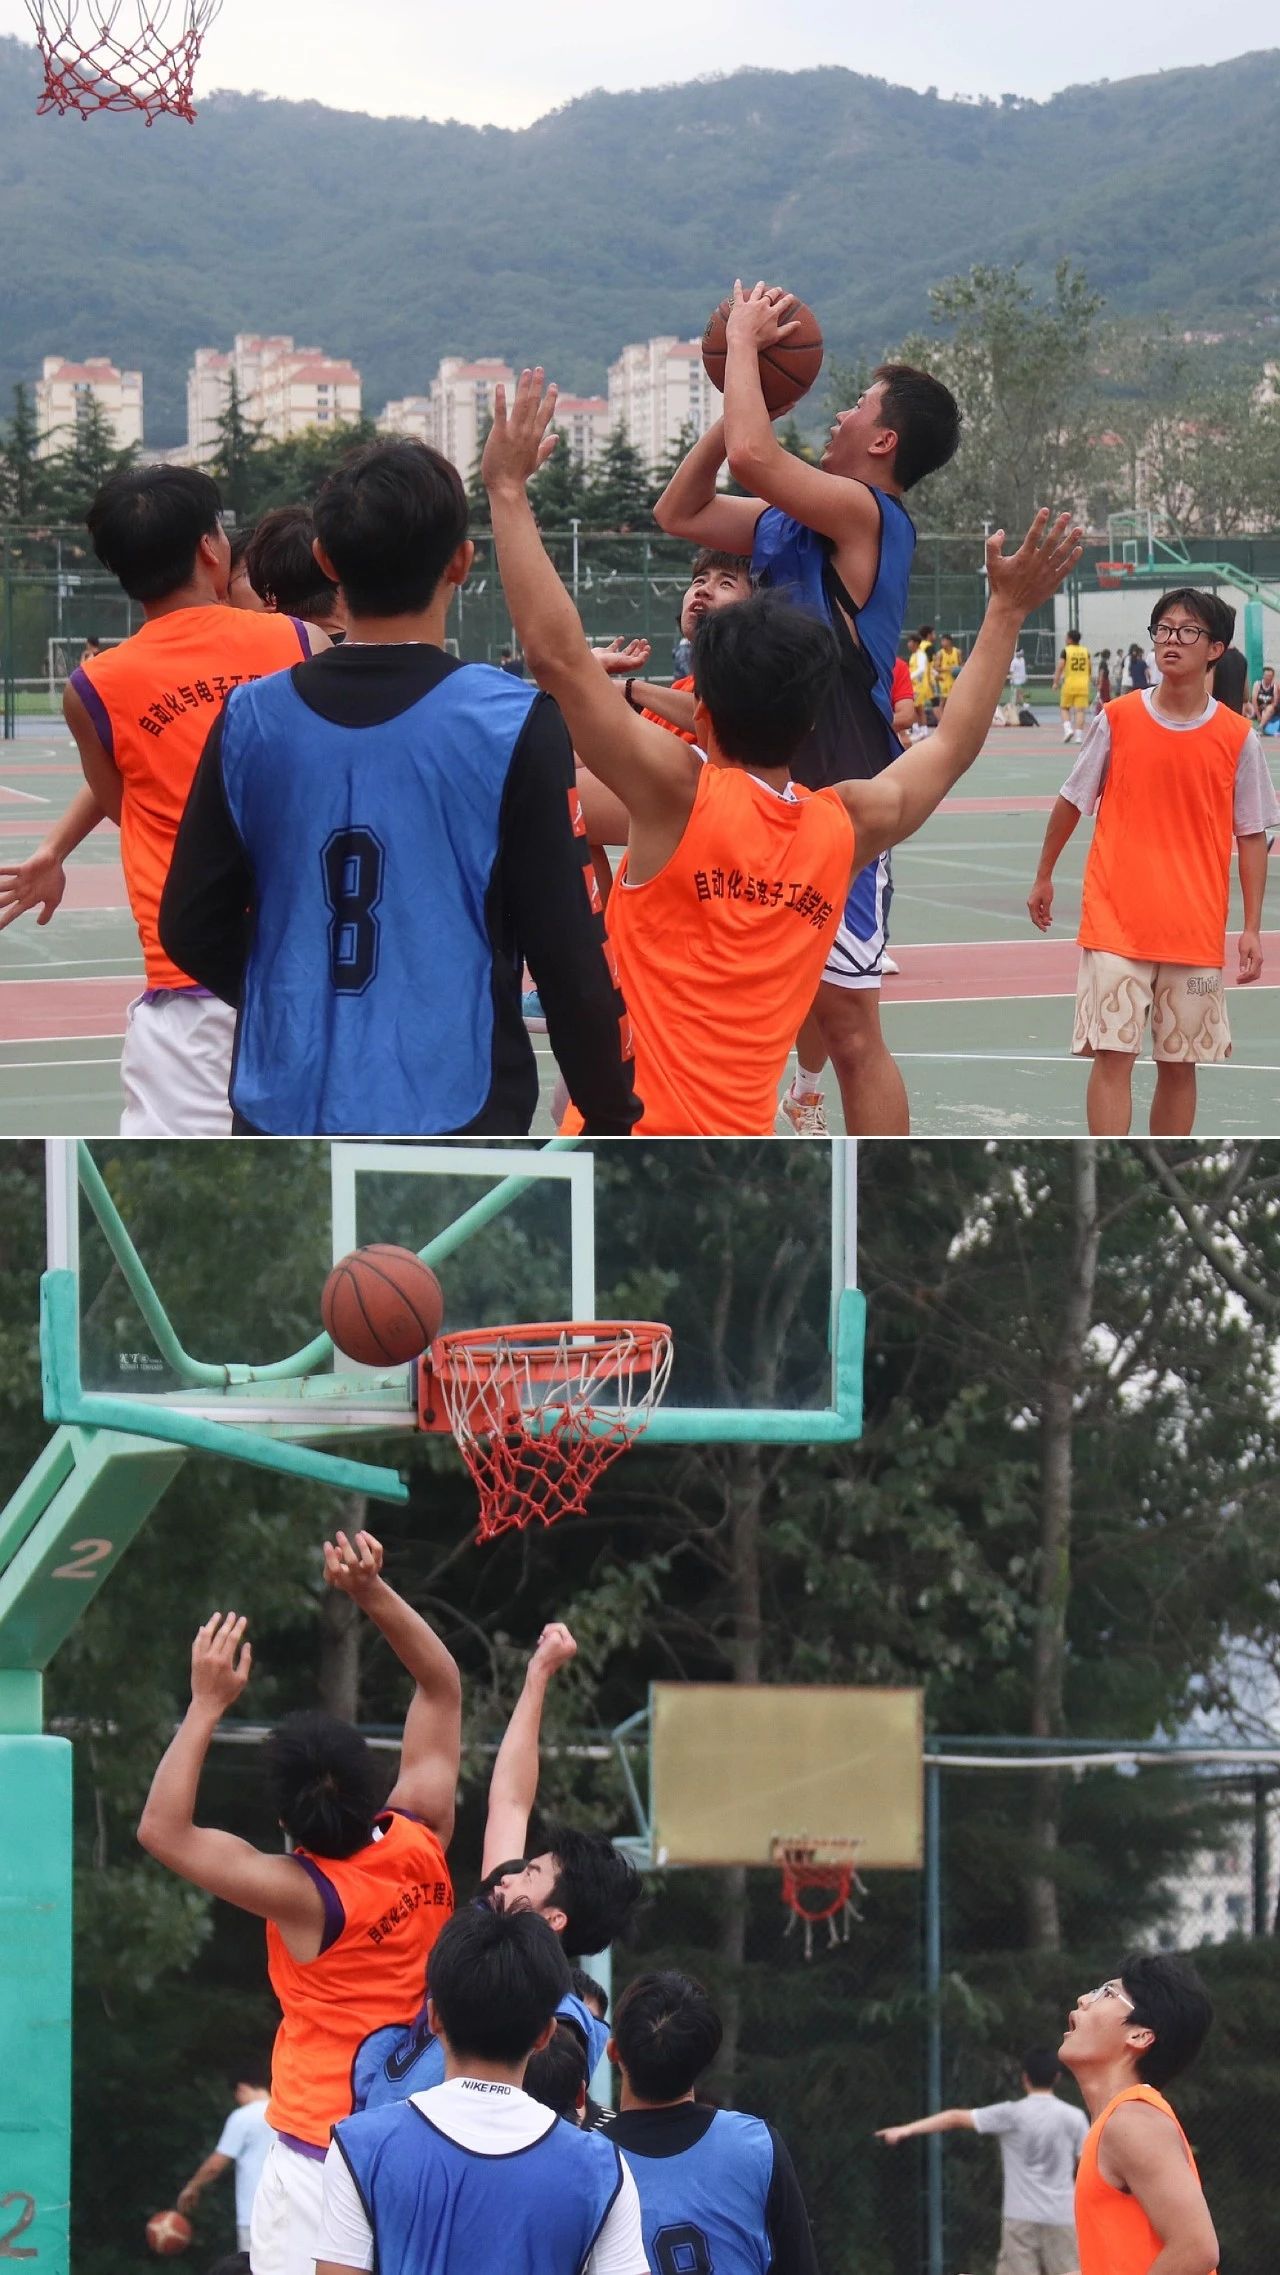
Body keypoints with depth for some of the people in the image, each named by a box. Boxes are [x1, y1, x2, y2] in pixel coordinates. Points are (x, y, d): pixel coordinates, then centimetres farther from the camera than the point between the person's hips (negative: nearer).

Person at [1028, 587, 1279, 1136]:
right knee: (1112, 1055, -9)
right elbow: (1071, 802, 11)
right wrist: (1043, 877, 17)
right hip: (1115, 926, -1)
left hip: (1197, 934, 1)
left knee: (1179, 1064, 7)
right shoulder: (1117, 720, -2)